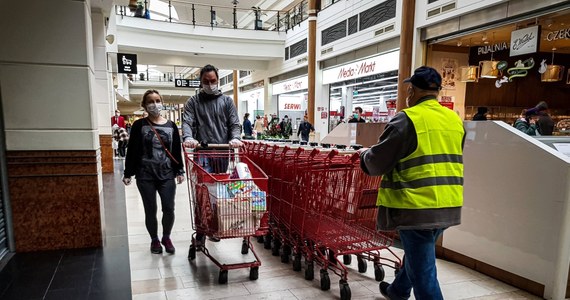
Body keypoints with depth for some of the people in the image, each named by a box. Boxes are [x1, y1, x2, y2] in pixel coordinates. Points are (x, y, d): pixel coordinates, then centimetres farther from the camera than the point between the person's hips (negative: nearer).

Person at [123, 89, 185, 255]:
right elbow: (132, 150, 0)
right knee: (150, 210, 7)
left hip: (167, 174, 1)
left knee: (169, 209, 0)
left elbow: (176, 150, 8)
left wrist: (179, 171, 5)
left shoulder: (171, 126, 6)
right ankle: (154, 240, 29)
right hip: (145, 175, -1)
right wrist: (128, 173, -3)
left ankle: (166, 238, 25)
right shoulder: (139, 125, -1)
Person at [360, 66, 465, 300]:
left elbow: (376, 163, -11)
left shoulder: (407, 119, -14)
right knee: (416, 255, 27)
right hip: (448, 205, 9)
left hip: (418, 206, -8)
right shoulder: (455, 120, 8)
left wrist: (364, 154, 10)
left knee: (422, 270, 3)